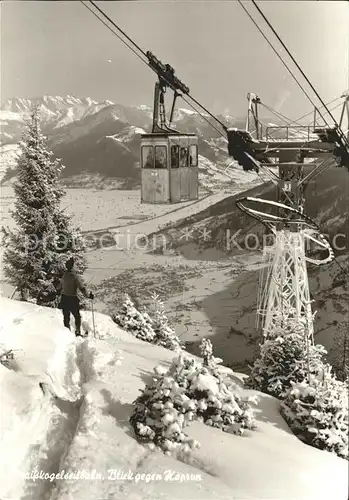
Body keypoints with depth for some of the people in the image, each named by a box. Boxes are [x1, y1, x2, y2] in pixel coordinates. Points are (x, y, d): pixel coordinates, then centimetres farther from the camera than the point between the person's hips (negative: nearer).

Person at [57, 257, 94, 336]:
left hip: (64, 299, 5)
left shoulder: (64, 276, 3)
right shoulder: (75, 276, -16)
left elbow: (60, 288, 17)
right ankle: (77, 331, 8)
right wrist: (88, 296, -9)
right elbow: (82, 288, -20)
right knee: (77, 317, 11)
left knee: (66, 317, 15)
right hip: (73, 299, -5)